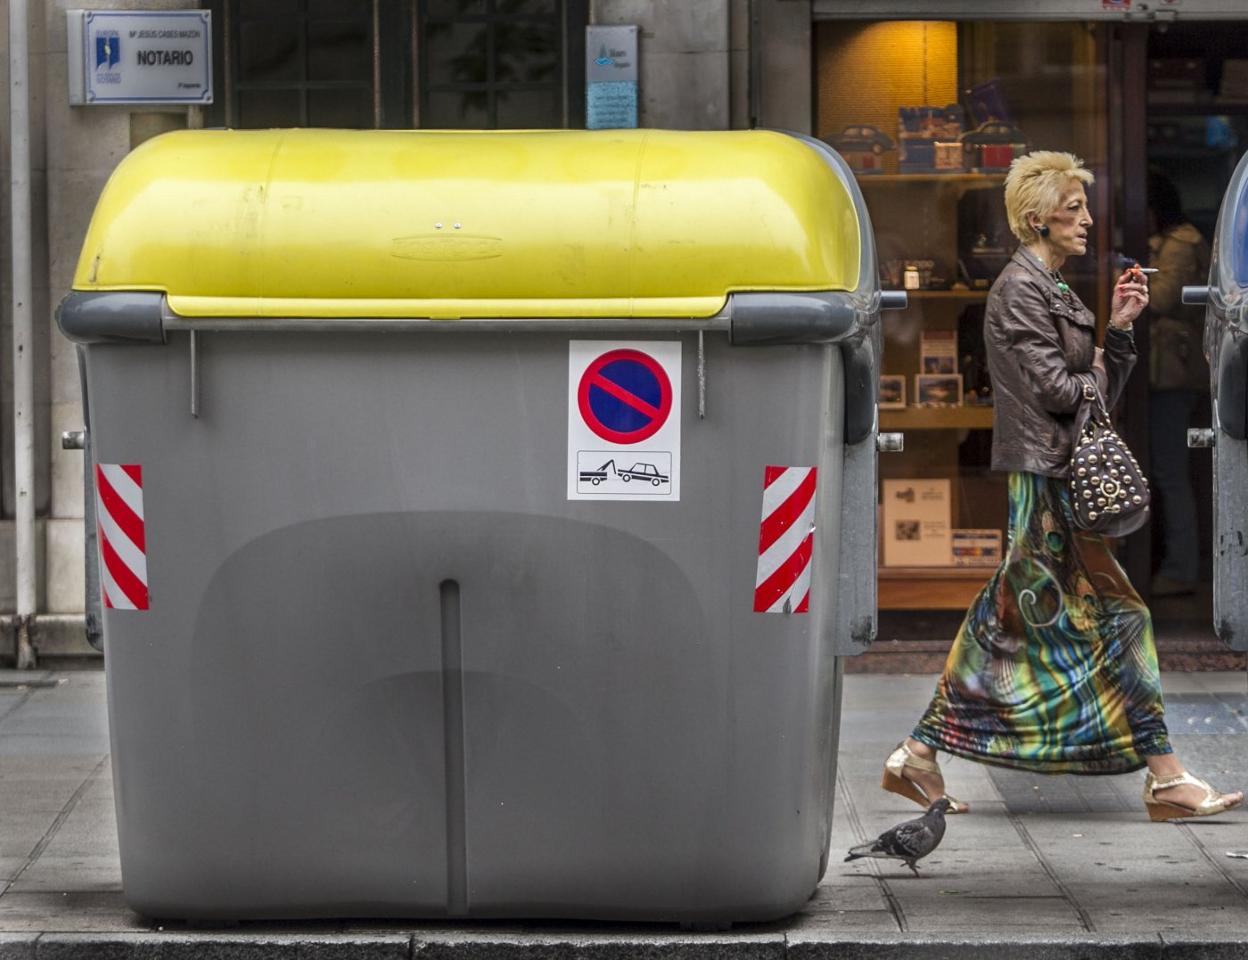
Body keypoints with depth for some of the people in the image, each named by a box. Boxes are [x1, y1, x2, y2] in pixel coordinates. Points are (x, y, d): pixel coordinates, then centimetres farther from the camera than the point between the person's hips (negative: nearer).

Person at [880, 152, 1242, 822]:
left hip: (1052, 480, 10)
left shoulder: (1052, 289, 18)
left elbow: (1103, 386, 18)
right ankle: (1165, 779, -4)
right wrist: (1096, 371, 1)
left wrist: (1118, 328, 5)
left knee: (1011, 621, 10)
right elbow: (1057, 390, -18)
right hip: (1047, 475, -10)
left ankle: (920, 758, 12)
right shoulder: (1019, 290, -12)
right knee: (1115, 616, -7)